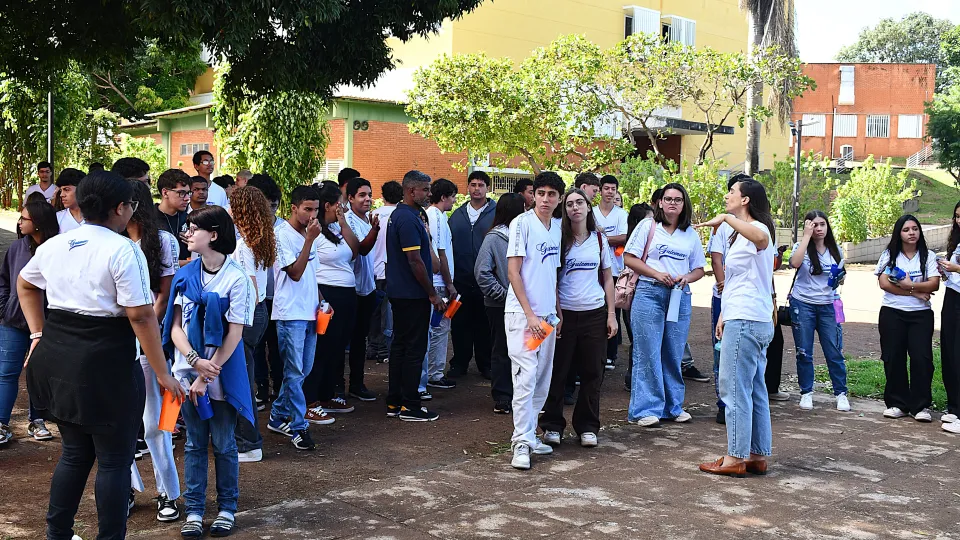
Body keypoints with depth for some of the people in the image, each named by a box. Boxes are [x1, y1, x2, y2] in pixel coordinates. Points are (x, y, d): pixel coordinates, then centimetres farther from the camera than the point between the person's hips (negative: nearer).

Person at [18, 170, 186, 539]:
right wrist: (163, 374, -12)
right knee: (114, 460, 6)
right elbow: (141, 317, -17)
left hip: (55, 357, 7)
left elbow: (24, 284, 27)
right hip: (105, 365, -7)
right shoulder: (123, 250, -14)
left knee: (74, 452, 21)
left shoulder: (54, 245, 8)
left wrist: (39, 334, 27)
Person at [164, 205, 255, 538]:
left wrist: (207, 376, -13)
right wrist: (195, 360, -16)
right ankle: (194, 510, 19)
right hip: (188, 372, 3)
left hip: (221, 377, -3)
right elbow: (175, 326, 1)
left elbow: (234, 334, -11)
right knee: (194, 444, 10)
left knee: (223, 444, 7)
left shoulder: (236, 279, -10)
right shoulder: (185, 275, 2)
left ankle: (226, 508, 21)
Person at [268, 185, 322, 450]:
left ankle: (278, 417, 25)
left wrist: (320, 301, 12)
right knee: (295, 372, -5)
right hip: (290, 313, -8)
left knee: (303, 370, 12)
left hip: (309, 312, 8)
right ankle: (298, 428, 2)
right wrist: (310, 239, -19)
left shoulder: (308, 233, 14)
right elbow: (295, 272, -18)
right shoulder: (283, 234, -11)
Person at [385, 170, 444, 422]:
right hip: (413, 294, -11)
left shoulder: (400, 214, 14)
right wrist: (433, 294, -16)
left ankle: (394, 402, 20)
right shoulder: (408, 219, -19)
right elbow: (415, 260, -21)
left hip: (399, 292, 11)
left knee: (400, 345, 14)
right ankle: (410, 406, 2)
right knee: (414, 349, -3)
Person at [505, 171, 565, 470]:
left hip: (547, 314, 7)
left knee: (542, 380, 10)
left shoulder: (557, 226, 12)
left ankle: (528, 434, 20)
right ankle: (522, 441, -5)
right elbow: (513, 271, -11)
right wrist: (530, 315, -16)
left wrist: (558, 310, 13)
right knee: (526, 377, -10)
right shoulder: (522, 223, -8)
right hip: (522, 313, -7)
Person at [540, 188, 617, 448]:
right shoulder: (559, 238, -1)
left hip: (594, 313, 3)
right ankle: (552, 426, 14)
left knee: (592, 372, 6)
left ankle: (587, 427, 18)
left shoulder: (599, 239, 8)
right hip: (564, 312, -2)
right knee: (558, 371, 2)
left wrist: (611, 314, 5)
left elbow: (607, 278, 12)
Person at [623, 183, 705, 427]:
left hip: (680, 297, 4)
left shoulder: (691, 234, 13)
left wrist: (687, 277, -6)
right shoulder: (648, 226, 2)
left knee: (674, 354, 8)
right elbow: (629, 258, -2)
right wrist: (656, 274, -12)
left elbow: (699, 269, 16)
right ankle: (646, 409, 2)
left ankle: (673, 406, 19)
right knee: (647, 352, -4)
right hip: (649, 294, -3)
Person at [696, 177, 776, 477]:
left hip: (745, 322, -11)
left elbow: (761, 237, -40)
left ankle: (735, 459, -2)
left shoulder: (757, 229, -12)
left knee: (735, 389, -6)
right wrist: (725, 315, 21)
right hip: (756, 321, 11)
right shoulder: (742, 234, 21)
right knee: (755, 390, 12)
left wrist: (726, 217, -33)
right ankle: (758, 456, 17)